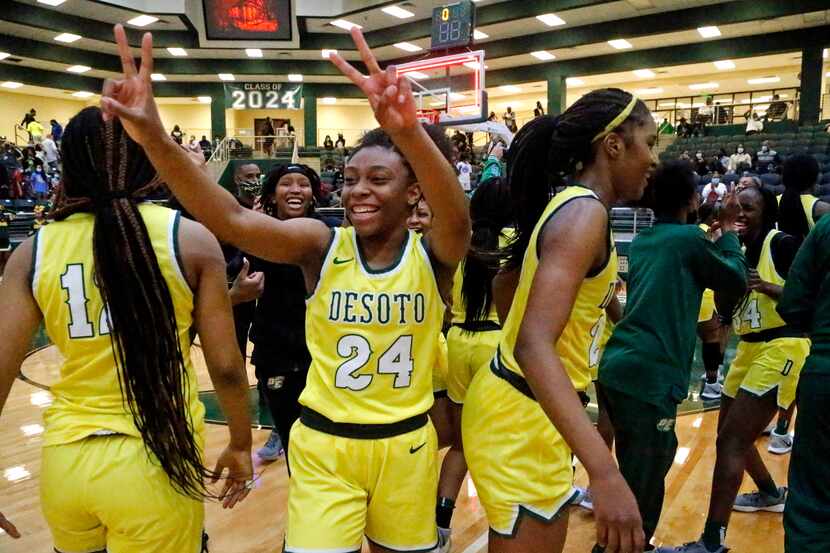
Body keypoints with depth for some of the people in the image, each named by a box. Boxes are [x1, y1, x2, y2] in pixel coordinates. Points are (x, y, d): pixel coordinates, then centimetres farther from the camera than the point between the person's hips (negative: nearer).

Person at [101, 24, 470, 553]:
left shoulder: (431, 255, -12)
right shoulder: (322, 244, -12)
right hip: (323, 443, -1)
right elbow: (232, 220, -27)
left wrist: (409, 131, -54)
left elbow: (458, 219, -35)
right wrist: (155, 138, -42)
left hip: (406, 445, 2)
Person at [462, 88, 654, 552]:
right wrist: (604, 471, -38)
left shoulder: (567, 205, 9)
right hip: (524, 418, -10)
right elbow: (533, 345, -32)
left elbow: (503, 288, 21)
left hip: (525, 407, 10)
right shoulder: (585, 213, -20)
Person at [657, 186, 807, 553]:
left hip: (781, 348, -8)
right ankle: (771, 493, 46)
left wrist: (769, 288, -28)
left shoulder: (782, 244, -10)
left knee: (731, 441, -13)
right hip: (749, 347, 8)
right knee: (732, 436, 20)